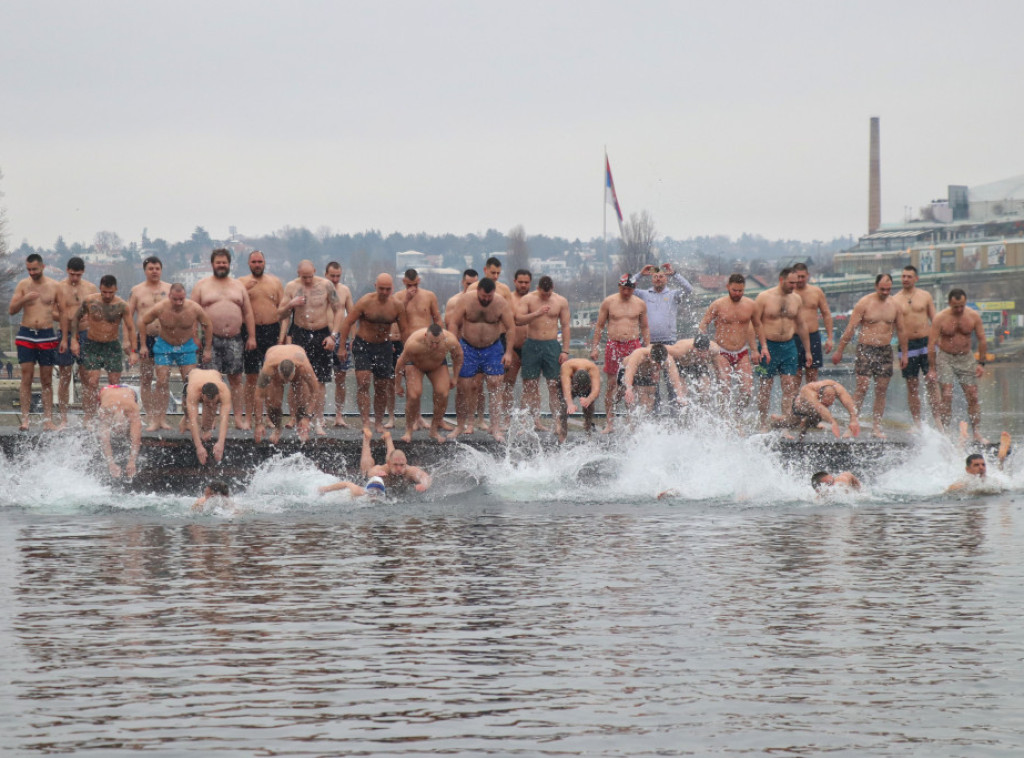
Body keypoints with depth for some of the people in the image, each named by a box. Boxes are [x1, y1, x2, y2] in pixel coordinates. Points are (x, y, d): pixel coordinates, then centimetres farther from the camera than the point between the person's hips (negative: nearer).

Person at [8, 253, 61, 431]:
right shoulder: (23, 285, 4)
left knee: (47, 380, 3)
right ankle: (24, 418, -7)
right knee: (26, 378, -6)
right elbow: (11, 310, 0)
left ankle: (48, 419, 4)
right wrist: (24, 300, -17)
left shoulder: (54, 286, 4)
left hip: (47, 336, 0)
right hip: (26, 335, 0)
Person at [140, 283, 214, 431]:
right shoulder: (160, 308, -24)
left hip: (187, 346, 1)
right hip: (164, 345, -1)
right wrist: (144, 345, -5)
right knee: (162, 382, -7)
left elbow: (208, 325, -2)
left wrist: (207, 349, -1)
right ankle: (159, 418, -5)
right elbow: (143, 322, -6)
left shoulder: (194, 309, -21)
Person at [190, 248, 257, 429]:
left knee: (236, 380, 2)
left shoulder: (238, 286, 14)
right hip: (211, 338, -2)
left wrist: (251, 336, 4)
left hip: (235, 339, 2)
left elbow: (248, 313, 12)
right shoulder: (202, 285, 7)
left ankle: (239, 418, 4)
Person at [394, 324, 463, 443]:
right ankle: (409, 430, -3)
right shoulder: (414, 343, -40)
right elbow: (401, 362, -22)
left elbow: (458, 356, -8)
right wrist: (397, 386, -13)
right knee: (414, 395, -20)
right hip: (414, 364, -3)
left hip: (438, 365, 3)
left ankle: (434, 430, 3)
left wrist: (454, 377, -1)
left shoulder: (450, 341, -33)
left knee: (443, 394, -14)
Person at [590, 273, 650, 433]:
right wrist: (594, 347, 2)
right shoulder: (609, 302, 3)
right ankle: (609, 422, 3)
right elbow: (599, 326, 8)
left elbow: (645, 328, 15)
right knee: (612, 383, -2)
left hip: (634, 345, 1)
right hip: (614, 345, -1)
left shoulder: (640, 304, 7)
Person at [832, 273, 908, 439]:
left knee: (881, 390, 2)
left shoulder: (895, 306, 7)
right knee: (862, 387, -11)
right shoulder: (864, 303, -5)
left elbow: (901, 331, 16)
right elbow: (850, 328, -6)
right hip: (866, 349, -4)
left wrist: (904, 354, 15)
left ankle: (876, 426, 7)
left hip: (885, 350, 4)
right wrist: (839, 350, -7)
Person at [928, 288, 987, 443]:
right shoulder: (940, 318, -13)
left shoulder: (973, 316, -5)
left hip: (966, 358, 3)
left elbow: (982, 340, 3)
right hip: (945, 358, -2)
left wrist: (981, 363, -2)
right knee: (947, 396, -13)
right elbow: (932, 344, -10)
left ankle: (977, 433, 3)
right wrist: (932, 368, -12)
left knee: (973, 396, -2)